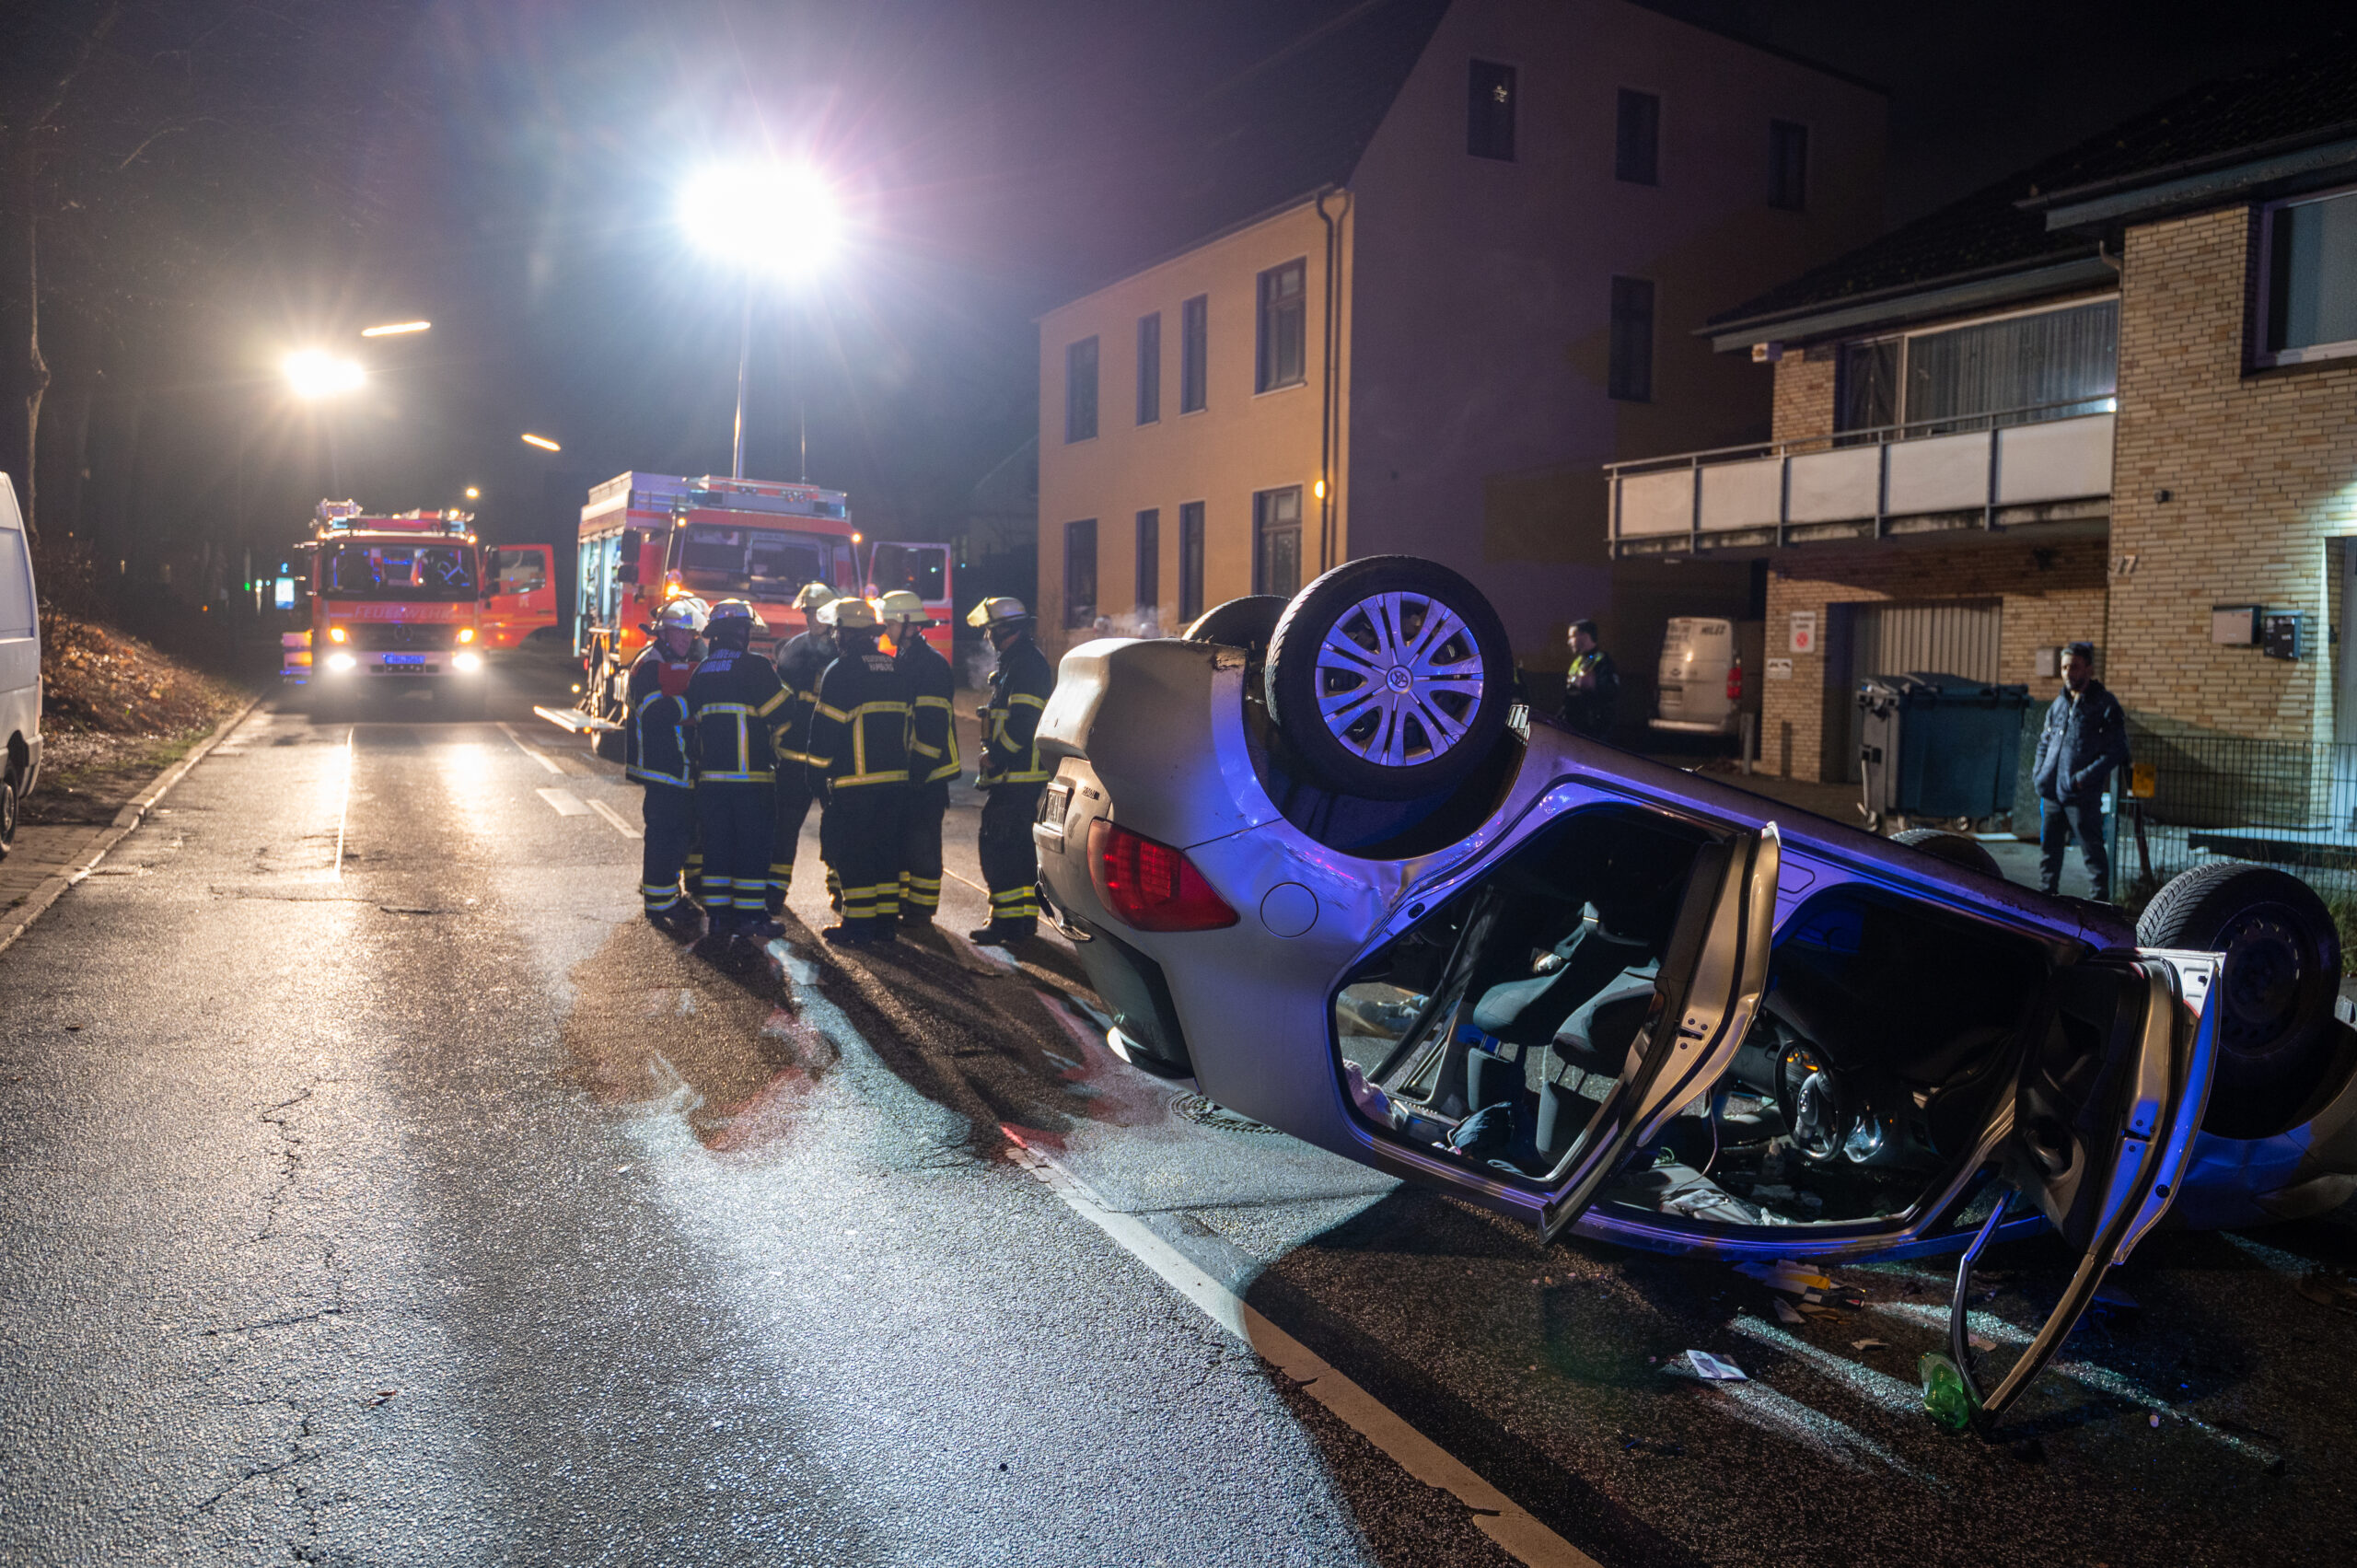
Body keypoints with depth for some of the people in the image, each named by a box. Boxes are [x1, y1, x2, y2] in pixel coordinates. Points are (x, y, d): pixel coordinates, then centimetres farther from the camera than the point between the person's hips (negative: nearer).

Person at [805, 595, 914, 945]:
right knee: (885, 849, 12)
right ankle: (885, 920, 14)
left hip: (854, 781, -7)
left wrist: (818, 775, -3)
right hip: (894, 778, 7)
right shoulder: (895, 670, 12)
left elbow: (825, 728, -10)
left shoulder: (842, 670, -9)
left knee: (850, 852, -1)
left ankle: (857, 925, -1)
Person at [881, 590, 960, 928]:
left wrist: (919, 769, -21)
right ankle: (898, 901, 23)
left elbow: (934, 723, -20)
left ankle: (921, 910, 4)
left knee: (921, 841, -4)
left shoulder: (931, 664, -14)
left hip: (928, 772, -9)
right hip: (903, 769, 9)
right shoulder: (901, 662, 15)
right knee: (898, 834, 13)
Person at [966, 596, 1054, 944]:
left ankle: (1007, 920, -8)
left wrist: (995, 758, -18)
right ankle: (1025, 916, 21)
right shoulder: (1017, 661, 20)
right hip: (1022, 775, 11)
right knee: (1018, 846, 14)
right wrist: (994, 758, 17)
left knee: (998, 847, -9)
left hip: (1015, 777, -11)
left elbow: (1022, 722, -24)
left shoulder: (1026, 664, -15)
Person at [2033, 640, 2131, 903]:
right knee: (2049, 847, 13)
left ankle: (2101, 899, 4)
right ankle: (2046, 895, 24)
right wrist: (2039, 772, 10)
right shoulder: (2059, 704, 14)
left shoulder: (2105, 704, -5)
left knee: (2092, 851, -2)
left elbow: (2116, 751, -9)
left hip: (2082, 795, -6)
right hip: (2051, 792, 6)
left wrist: (2085, 777, -17)